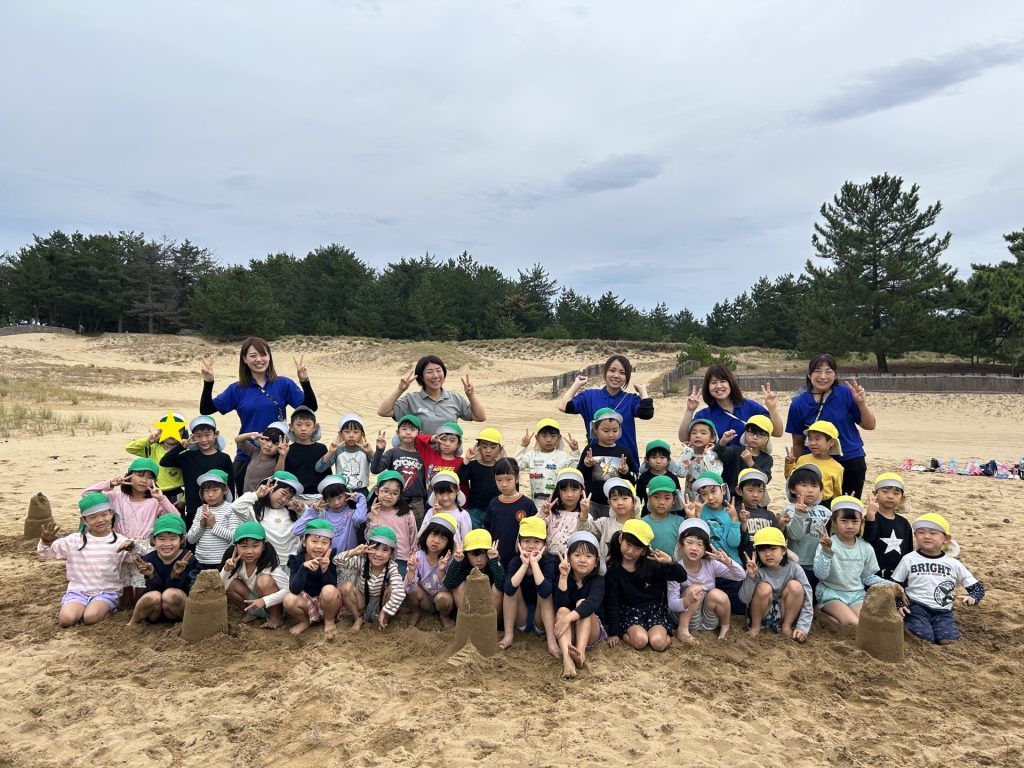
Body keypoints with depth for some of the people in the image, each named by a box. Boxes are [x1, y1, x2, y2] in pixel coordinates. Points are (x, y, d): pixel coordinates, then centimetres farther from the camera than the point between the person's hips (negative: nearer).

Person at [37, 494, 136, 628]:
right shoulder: (74, 540, 5)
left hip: (107, 592, -2)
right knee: (67, 619, -27)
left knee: (90, 618, -31)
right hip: (78, 591, 2)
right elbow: (47, 554, 11)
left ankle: (105, 609, 0)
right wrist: (45, 543, -13)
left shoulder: (119, 542, -2)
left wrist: (133, 548, -31)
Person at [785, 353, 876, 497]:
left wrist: (861, 403, -20)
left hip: (851, 462, 0)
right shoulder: (799, 404, -5)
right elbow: (798, 443, 3)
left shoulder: (846, 394, -7)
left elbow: (869, 425, -3)